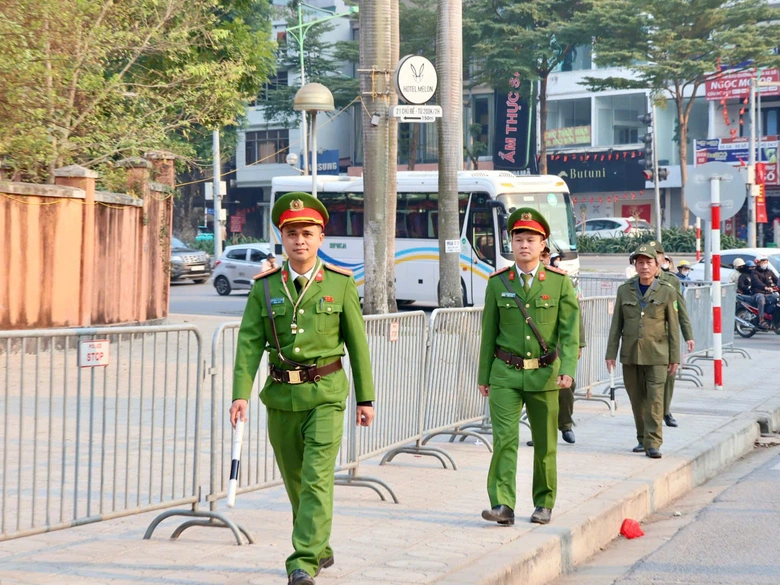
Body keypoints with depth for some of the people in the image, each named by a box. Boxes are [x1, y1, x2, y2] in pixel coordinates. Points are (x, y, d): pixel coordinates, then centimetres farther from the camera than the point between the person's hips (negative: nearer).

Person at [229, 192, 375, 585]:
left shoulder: (341, 284, -3)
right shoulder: (264, 287, 1)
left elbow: (357, 343, 2)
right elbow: (249, 344, -5)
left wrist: (365, 398, 3)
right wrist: (240, 395, -16)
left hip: (325, 395, -3)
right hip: (281, 397, 3)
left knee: (317, 479, -14)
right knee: (295, 481, 15)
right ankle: (320, 548, 36)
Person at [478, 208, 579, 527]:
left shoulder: (560, 283, -2)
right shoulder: (497, 283, 2)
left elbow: (570, 331, -7)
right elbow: (489, 332, 7)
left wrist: (568, 369, -20)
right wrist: (484, 376, 8)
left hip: (544, 375, 0)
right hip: (505, 374, 0)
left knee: (545, 443, 9)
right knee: (504, 439, -12)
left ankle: (544, 503, 24)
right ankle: (503, 506, -17)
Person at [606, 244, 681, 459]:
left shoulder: (667, 292, 1)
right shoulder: (624, 290, 6)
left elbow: (673, 327, 2)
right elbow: (616, 324, 8)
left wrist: (675, 358, 0)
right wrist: (611, 353, 4)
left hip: (656, 355, -3)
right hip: (630, 354, 3)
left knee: (655, 398, -11)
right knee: (637, 400, 8)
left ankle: (653, 443, -9)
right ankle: (642, 439, 22)